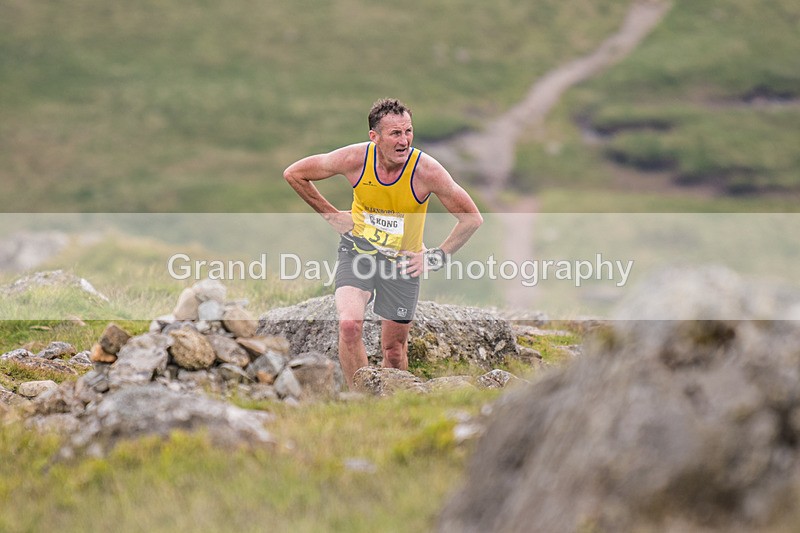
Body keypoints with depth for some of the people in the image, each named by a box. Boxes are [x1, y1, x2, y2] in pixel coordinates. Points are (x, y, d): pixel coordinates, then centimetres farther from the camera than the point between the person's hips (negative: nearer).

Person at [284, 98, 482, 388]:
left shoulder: (426, 170, -23)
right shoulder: (354, 159, -21)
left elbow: (472, 218, -10)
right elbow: (294, 174, -4)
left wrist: (437, 257, -10)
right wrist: (331, 215, -2)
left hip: (403, 260, 0)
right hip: (357, 250, 0)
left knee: (394, 348, 9)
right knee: (349, 325, -24)